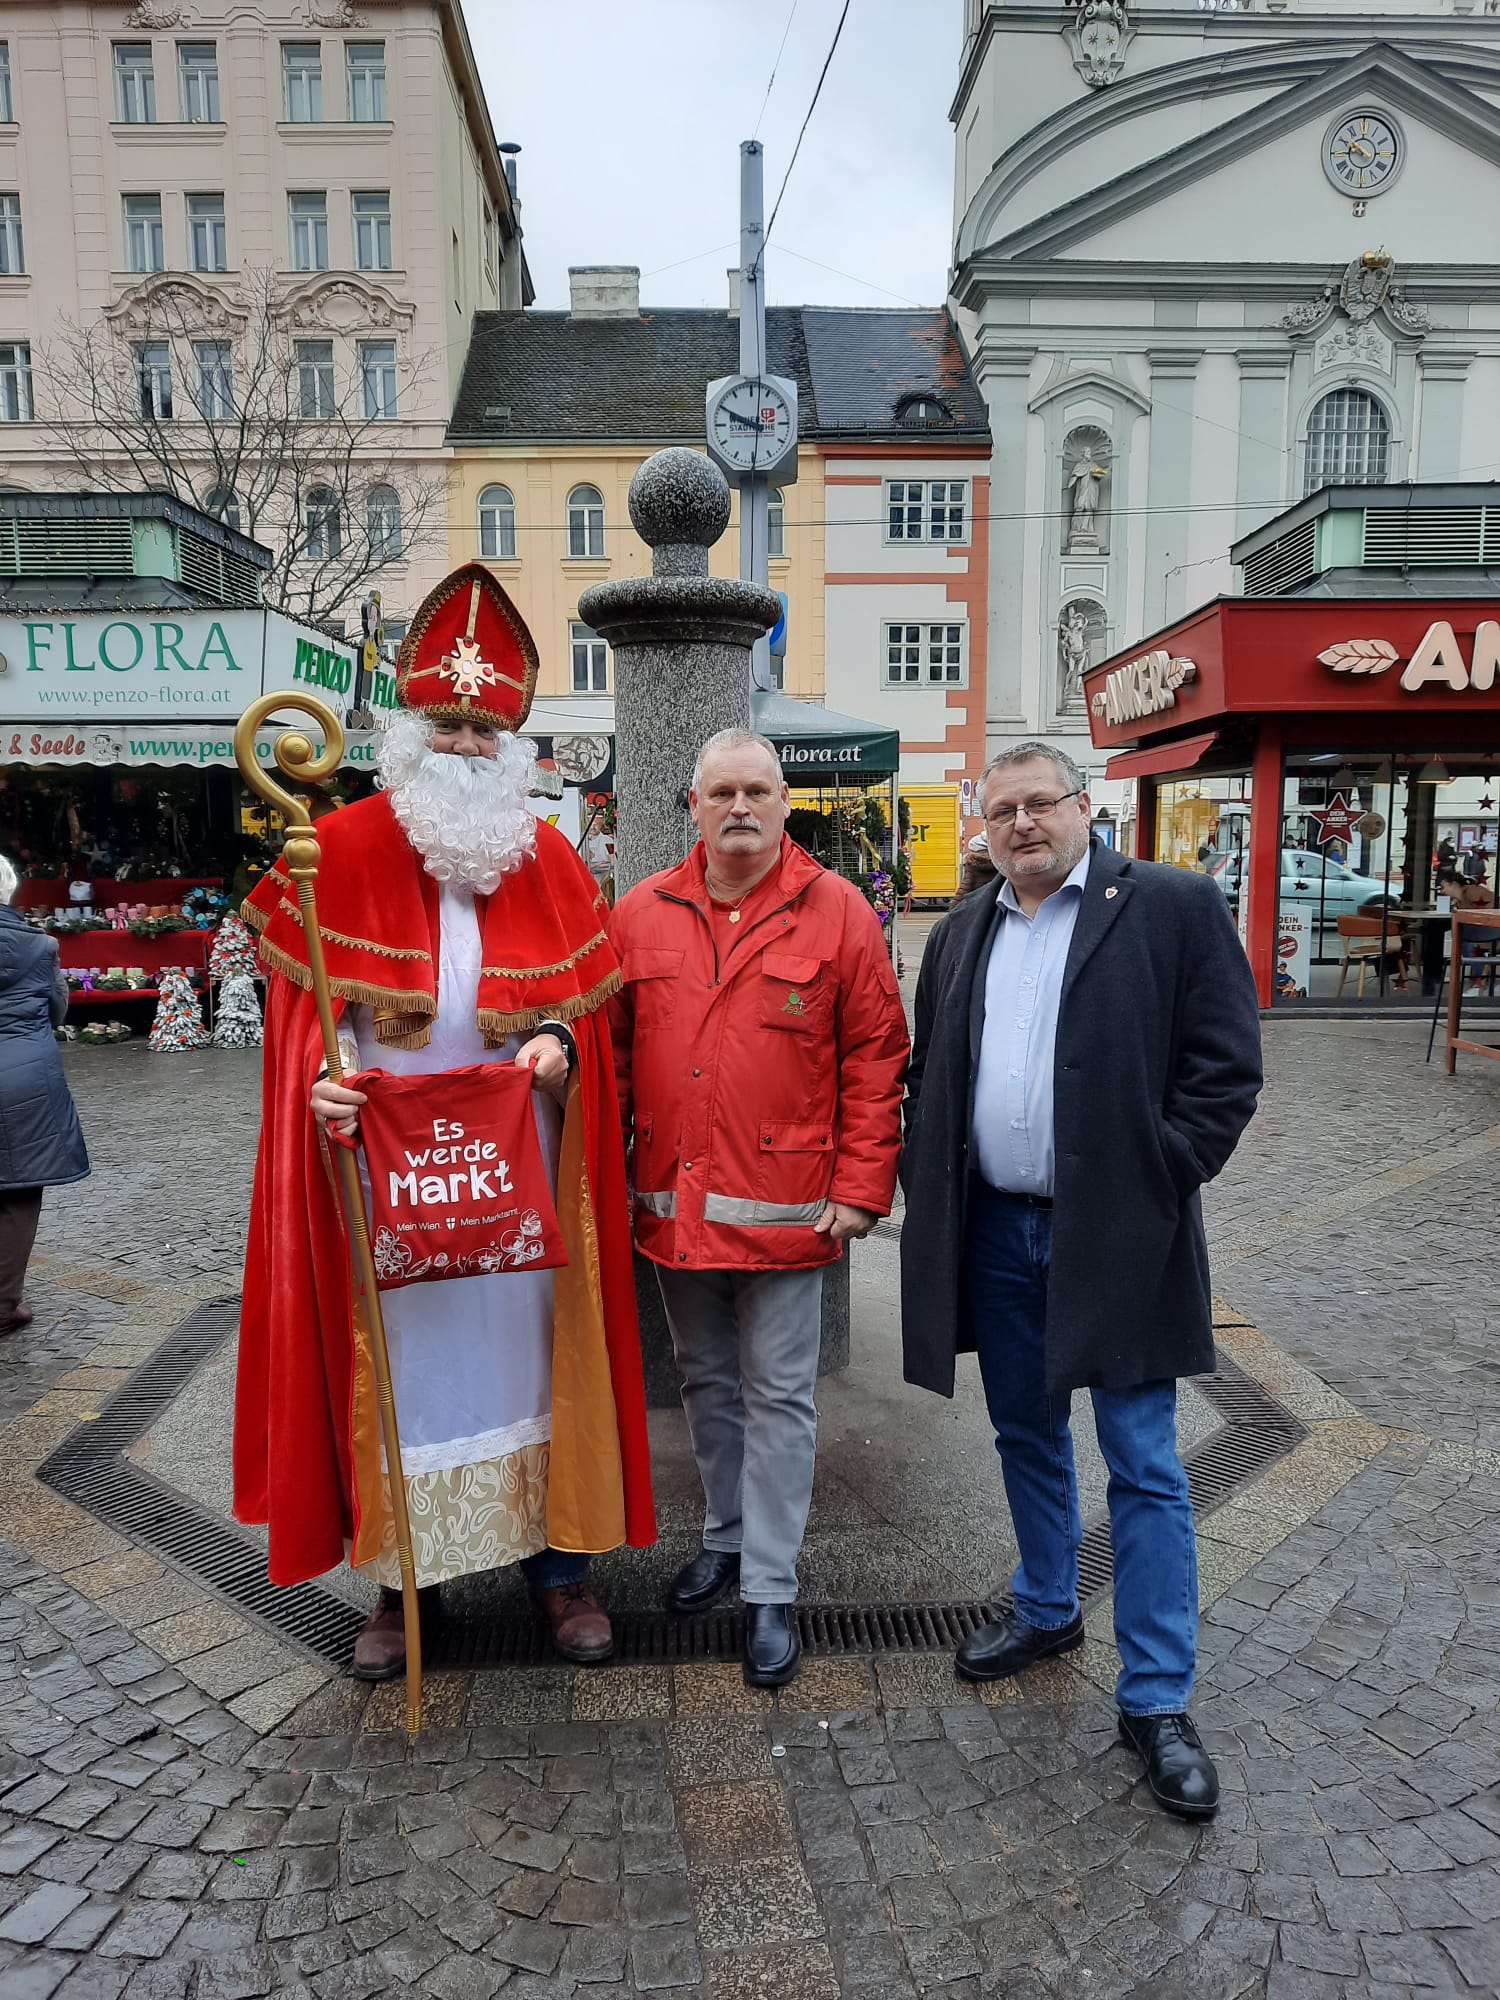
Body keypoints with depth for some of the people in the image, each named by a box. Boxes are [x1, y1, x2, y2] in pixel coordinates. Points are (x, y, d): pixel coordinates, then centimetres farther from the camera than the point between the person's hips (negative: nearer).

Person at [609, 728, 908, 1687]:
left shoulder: (837, 911, -4)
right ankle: (726, 1535, 39)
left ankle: (770, 1588, 21)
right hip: (674, 1202, 4)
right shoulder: (640, 914, 4)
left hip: (785, 1207, -3)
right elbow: (612, 1052, 8)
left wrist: (861, 1187, -9)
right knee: (707, 1382, 19)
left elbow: (877, 1058, -4)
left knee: (778, 1396, 6)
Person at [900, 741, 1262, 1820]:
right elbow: (927, 1074, 16)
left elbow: (1226, 1065, -8)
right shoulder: (962, 935, 11)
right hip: (995, 1233, 5)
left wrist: (1159, 1186, -12)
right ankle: (1048, 1608, 41)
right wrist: (925, 1183, 5)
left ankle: (1158, 1697, 17)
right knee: (1028, 1439, 20)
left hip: (1115, 1236, -5)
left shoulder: (1175, 906, -6)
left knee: (1145, 1468, 3)